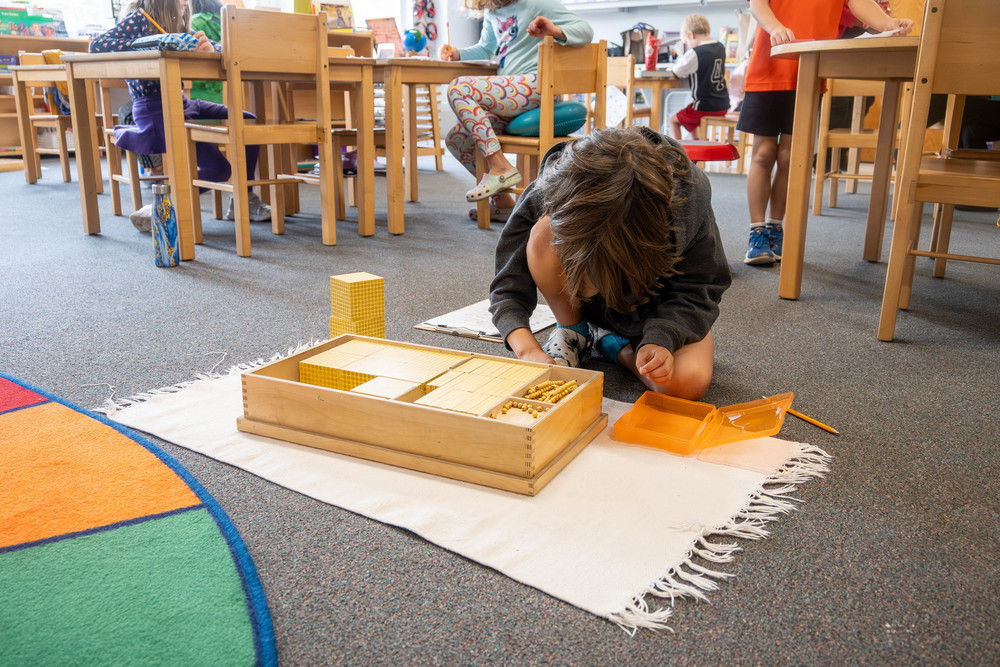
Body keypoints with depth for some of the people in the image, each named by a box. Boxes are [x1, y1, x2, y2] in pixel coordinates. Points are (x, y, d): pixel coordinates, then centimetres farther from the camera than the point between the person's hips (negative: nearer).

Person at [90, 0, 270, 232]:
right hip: (154, 110, -8)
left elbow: (219, 47, 12)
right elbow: (97, 45, -17)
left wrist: (210, 47, -13)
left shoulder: (176, 25, 18)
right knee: (218, 168, -17)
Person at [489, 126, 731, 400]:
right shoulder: (547, 195, -29)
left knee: (687, 384, -31)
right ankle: (573, 332, -5)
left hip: (663, 307, 0)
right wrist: (528, 349, -43)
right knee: (544, 235, -32)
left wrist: (661, 340, -39)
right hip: (586, 303, 1)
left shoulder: (690, 191, -30)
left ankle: (610, 342, 1)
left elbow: (696, 290, -22)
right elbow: (509, 280, -26)